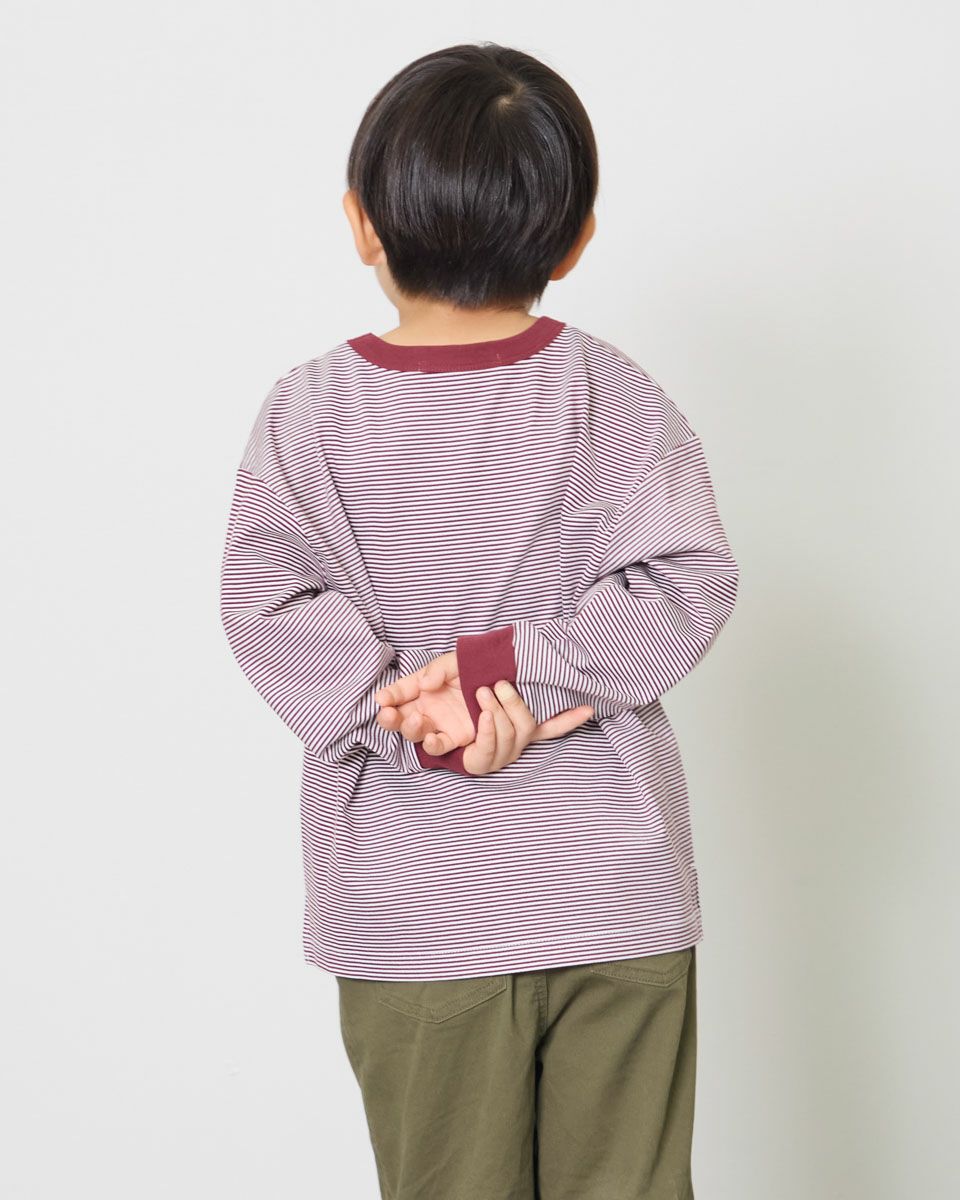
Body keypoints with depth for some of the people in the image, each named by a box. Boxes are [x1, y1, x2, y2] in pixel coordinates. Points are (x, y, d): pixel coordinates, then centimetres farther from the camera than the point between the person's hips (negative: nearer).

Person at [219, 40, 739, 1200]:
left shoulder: (307, 413, -5)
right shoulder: (612, 395, -5)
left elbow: (267, 605, -13)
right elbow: (684, 584, -12)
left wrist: (404, 707, -15)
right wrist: (519, 670, -14)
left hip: (410, 916, 0)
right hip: (617, 892, 0)